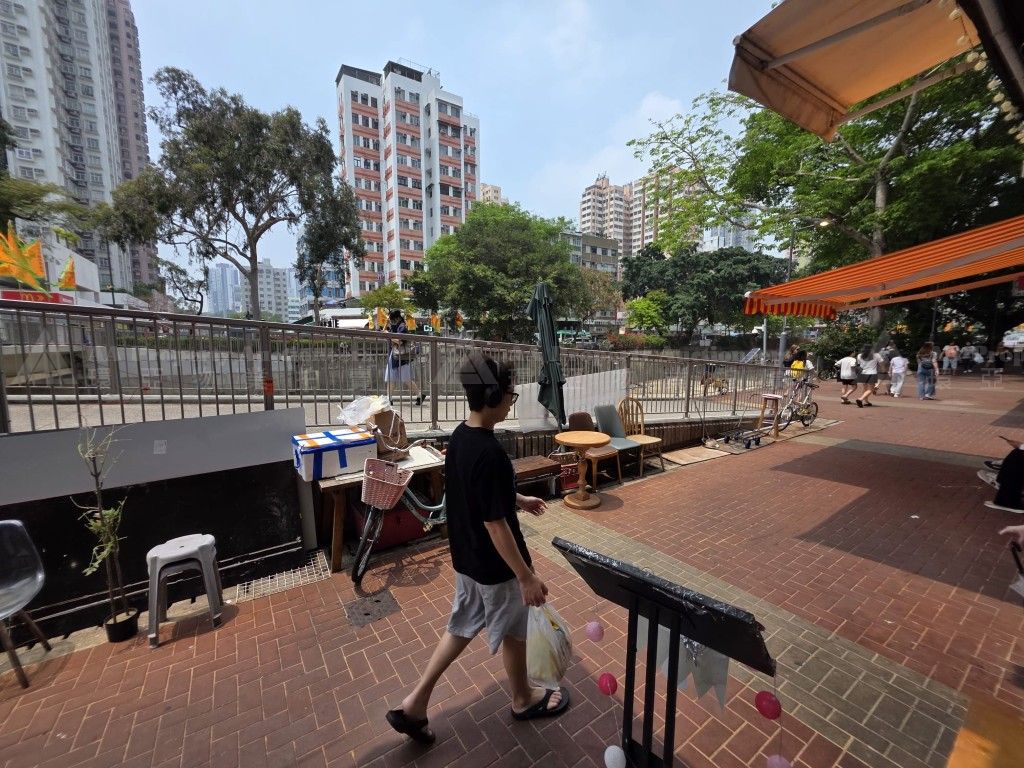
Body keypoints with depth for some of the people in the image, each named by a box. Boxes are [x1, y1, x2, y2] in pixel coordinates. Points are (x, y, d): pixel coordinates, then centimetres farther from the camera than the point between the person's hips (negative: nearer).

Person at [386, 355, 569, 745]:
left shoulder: (459, 437, -4)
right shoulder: (489, 453, -32)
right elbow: (495, 525, -28)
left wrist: (519, 499, 21)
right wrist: (527, 576, -17)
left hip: (465, 557, 8)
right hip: (495, 565, -8)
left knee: (462, 626, 26)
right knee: (512, 632, 19)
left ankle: (414, 703, 36)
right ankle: (524, 699, 46)